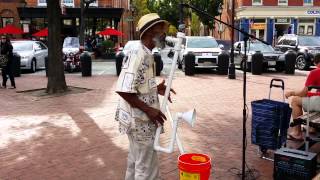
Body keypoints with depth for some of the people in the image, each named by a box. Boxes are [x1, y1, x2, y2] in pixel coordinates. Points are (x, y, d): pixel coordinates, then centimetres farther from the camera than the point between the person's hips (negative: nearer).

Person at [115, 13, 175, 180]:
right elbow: (123, 90, -28)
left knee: (136, 161, 23)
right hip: (140, 120, -10)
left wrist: (156, 88, 9)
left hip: (139, 119, 10)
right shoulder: (137, 56, -21)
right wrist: (148, 109, -23)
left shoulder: (147, 56, 9)